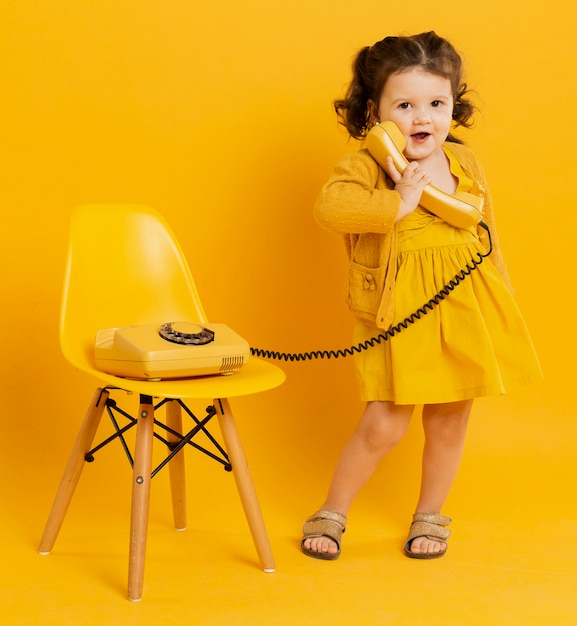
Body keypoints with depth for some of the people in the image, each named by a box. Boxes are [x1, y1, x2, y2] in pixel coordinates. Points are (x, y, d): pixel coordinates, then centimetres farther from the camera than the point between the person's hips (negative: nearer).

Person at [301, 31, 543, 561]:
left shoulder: (465, 163, 7)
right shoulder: (365, 166, -9)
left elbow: (485, 235, 15)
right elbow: (330, 207, -29)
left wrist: (500, 308, 12)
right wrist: (399, 203, -28)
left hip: (465, 313, 4)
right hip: (398, 318, -4)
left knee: (449, 421, 13)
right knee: (384, 425, -5)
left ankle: (430, 516, 33)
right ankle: (332, 513, 17)